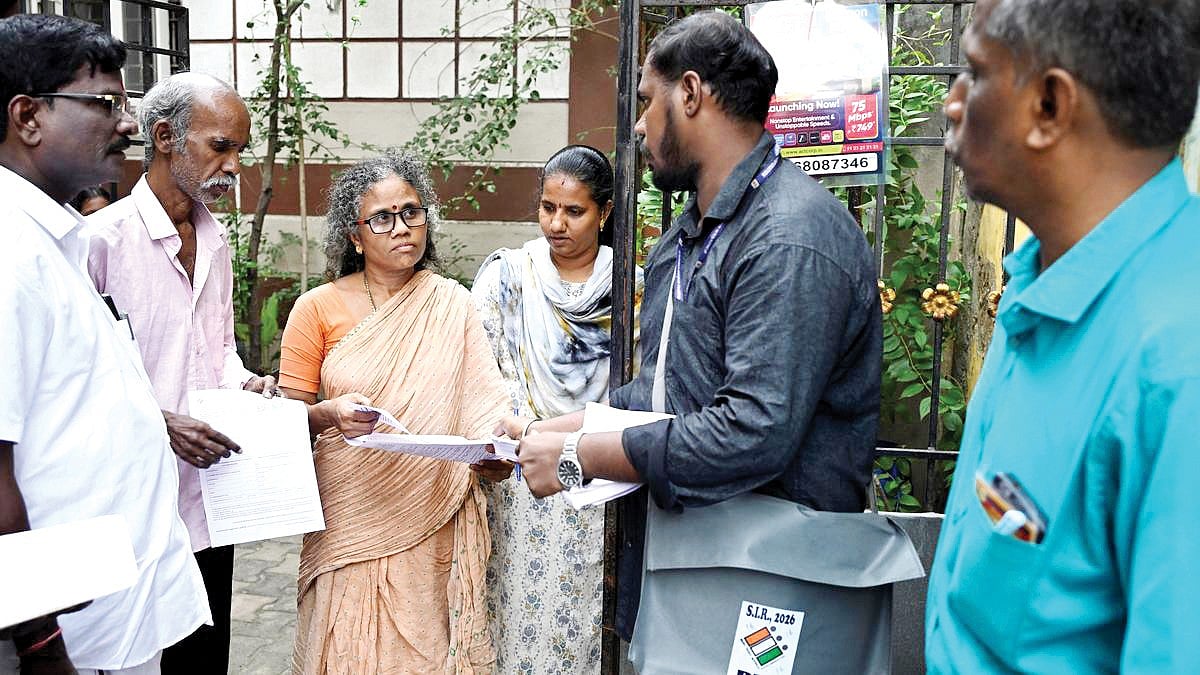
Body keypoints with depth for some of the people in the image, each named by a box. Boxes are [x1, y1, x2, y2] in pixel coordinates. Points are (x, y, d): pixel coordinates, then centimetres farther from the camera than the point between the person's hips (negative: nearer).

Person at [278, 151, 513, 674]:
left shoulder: (452, 305, 4)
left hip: (433, 521, 1)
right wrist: (332, 413, -18)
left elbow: (482, 401, 1)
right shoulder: (318, 308, 0)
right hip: (349, 518, -1)